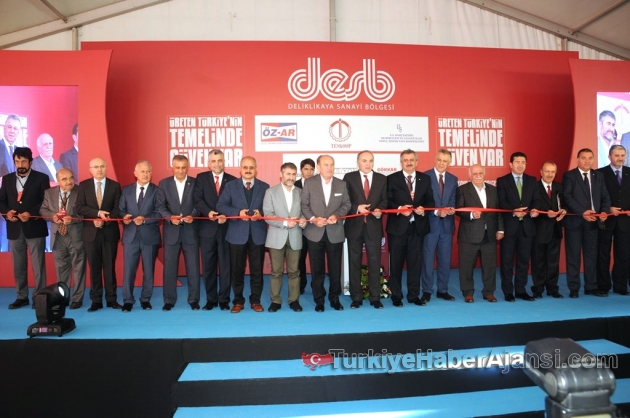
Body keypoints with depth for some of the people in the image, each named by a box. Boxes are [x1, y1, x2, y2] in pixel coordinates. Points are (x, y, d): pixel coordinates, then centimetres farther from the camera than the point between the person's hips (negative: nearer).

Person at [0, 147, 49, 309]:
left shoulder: (41, 178, -1)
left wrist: (30, 213, -19)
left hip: (35, 228, -4)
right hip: (14, 229, 4)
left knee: (38, 265, 1)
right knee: (18, 266, 11)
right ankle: (22, 297, 21)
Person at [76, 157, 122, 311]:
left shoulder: (115, 185, 4)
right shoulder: (83, 185, 5)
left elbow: (118, 209, -2)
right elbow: (79, 208, -4)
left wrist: (104, 220, -15)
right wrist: (98, 213, -17)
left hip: (110, 232, -1)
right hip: (91, 232, 1)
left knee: (110, 266, 4)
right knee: (94, 267, 5)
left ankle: (111, 299, 11)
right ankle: (96, 300, 12)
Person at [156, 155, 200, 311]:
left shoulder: (195, 183, 2)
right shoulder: (164, 183, 5)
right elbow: (159, 205, -1)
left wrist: (192, 216, -20)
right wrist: (170, 217, -18)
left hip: (190, 230, -1)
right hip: (171, 231, 1)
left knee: (193, 266, 4)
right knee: (169, 266, 6)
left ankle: (193, 299, 16)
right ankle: (169, 300, 18)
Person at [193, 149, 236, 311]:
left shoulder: (232, 180, 5)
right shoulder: (201, 178, 6)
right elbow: (197, 199, -7)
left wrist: (226, 216, -21)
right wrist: (208, 212, -25)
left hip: (226, 228, 0)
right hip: (207, 228, 1)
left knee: (225, 265, 5)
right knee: (208, 266, 8)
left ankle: (224, 300, 16)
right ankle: (211, 299, 20)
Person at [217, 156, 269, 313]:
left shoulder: (264, 187, 6)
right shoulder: (231, 186, 5)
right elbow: (221, 205, -3)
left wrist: (261, 214, -17)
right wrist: (238, 212, -17)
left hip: (257, 234, 0)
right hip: (237, 234, 0)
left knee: (257, 270, 7)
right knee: (237, 270, 7)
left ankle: (256, 301, 20)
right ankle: (238, 301, 20)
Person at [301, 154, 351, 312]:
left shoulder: (341, 184, 6)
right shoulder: (309, 183, 0)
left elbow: (346, 204, 5)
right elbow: (304, 205, -2)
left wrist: (337, 215, -13)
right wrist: (313, 219, -17)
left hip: (335, 232, 2)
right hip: (315, 232, -1)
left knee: (335, 267, 8)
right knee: (317, 268, 6)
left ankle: (334, 298, 23)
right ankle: (319, 300, 18)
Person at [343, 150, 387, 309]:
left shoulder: (382, 179, 8)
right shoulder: (349, 177, 2)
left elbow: (385, 200, 5)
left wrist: (379, 209, -15)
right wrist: (356, 207, -18)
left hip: (373, 226, 1)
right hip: (354, 226, -1)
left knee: (374, 262, 4)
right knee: (354, 262, 7)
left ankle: (375, 297, 14)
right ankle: (356, 297, 17)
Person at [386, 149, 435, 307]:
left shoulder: (425, 179, 9)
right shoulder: (392, 179, 1)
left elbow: (430, 201, 7)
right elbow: (388, 201, -4)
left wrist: (423, 209, -13)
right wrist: (399, 209, -20)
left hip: (418, 226, 3)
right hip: (398, 226, -2)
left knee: (415, 261, 8)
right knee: (396, 262, 5)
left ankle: (414, 295, 21)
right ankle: (396, 295, 17)